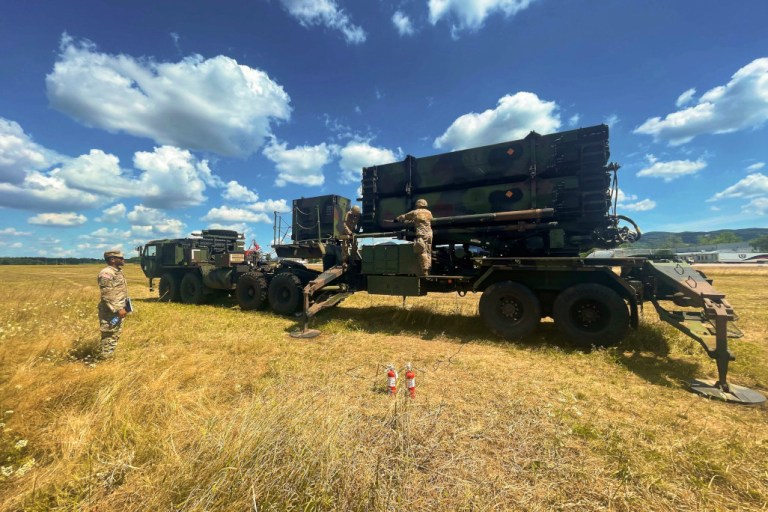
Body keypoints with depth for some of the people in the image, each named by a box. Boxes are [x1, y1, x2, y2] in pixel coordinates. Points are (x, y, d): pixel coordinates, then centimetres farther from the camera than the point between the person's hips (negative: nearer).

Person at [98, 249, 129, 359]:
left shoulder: (118, 271, 12)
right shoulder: (106, 273, -18)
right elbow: (107, 295, -22)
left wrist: (123, 307, 20)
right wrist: (118, 309, -24)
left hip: (118, 310, 10)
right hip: (110, 311, -10)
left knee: (116, 335, 17)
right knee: (109, 336, -2)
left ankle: (110, 356, 27)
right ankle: (105, 359, 7)